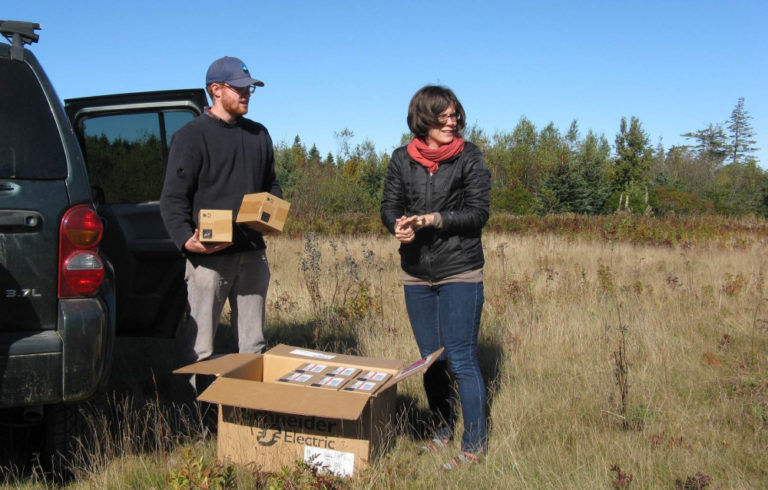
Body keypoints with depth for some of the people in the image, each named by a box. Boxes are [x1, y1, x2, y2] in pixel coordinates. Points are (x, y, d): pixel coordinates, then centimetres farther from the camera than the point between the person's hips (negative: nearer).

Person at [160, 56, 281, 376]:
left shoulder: (258, 134, 17)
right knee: (198, 349, -2)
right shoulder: (191, 136, -2)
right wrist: (185, 239, -24)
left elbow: (271, 186, 26)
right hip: (208, 255, -6)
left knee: (254, 345, 13)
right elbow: (173, 199, -7)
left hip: (252, 253, 6)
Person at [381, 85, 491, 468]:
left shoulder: (469, 157, -4)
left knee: (461, 360, -6)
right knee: (431, 360, 14)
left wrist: (434, 219, -21)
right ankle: (441, 433, 29)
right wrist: (399, 225, -18)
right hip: (416, 274, 4)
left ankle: (474, 446, 5)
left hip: (460, 273, -4)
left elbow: (478, 212, -8)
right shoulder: (402, 159, 5)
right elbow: (389, 207, 5)